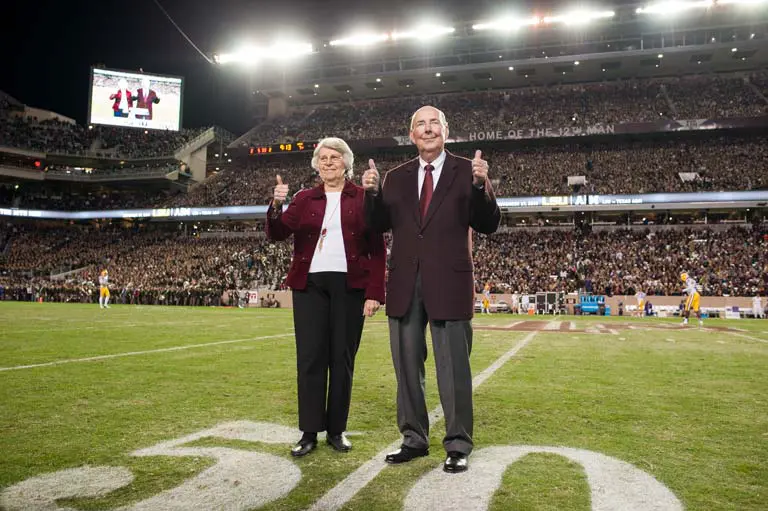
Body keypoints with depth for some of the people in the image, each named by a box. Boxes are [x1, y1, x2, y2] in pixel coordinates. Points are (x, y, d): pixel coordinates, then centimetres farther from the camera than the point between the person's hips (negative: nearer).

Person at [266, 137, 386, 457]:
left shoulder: (363, 198, 5)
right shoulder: (304, 199, 11)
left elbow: (378, 248, 1)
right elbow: (277, 234, 1)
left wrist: (374, 292, -7)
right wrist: (276, 205, -19)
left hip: (349, 285, -1)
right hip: (309, 284, 2)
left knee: (342, 357, 4)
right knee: (310, 357, 1)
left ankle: (337, 430, 17)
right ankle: (310, 432, 11)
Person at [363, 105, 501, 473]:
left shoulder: (467, 171, 1)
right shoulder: (396, 177, 11)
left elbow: (488, 225, -5)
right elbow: (380, 225, 7)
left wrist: (482, 185, -21)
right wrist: (372, 193, -9)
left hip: (449, 283, -4)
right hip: (404, 284, 4)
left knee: (454, 369, 3)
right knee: (406, 366, 13)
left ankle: (458, 445, 17)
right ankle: (414, 439, 28)